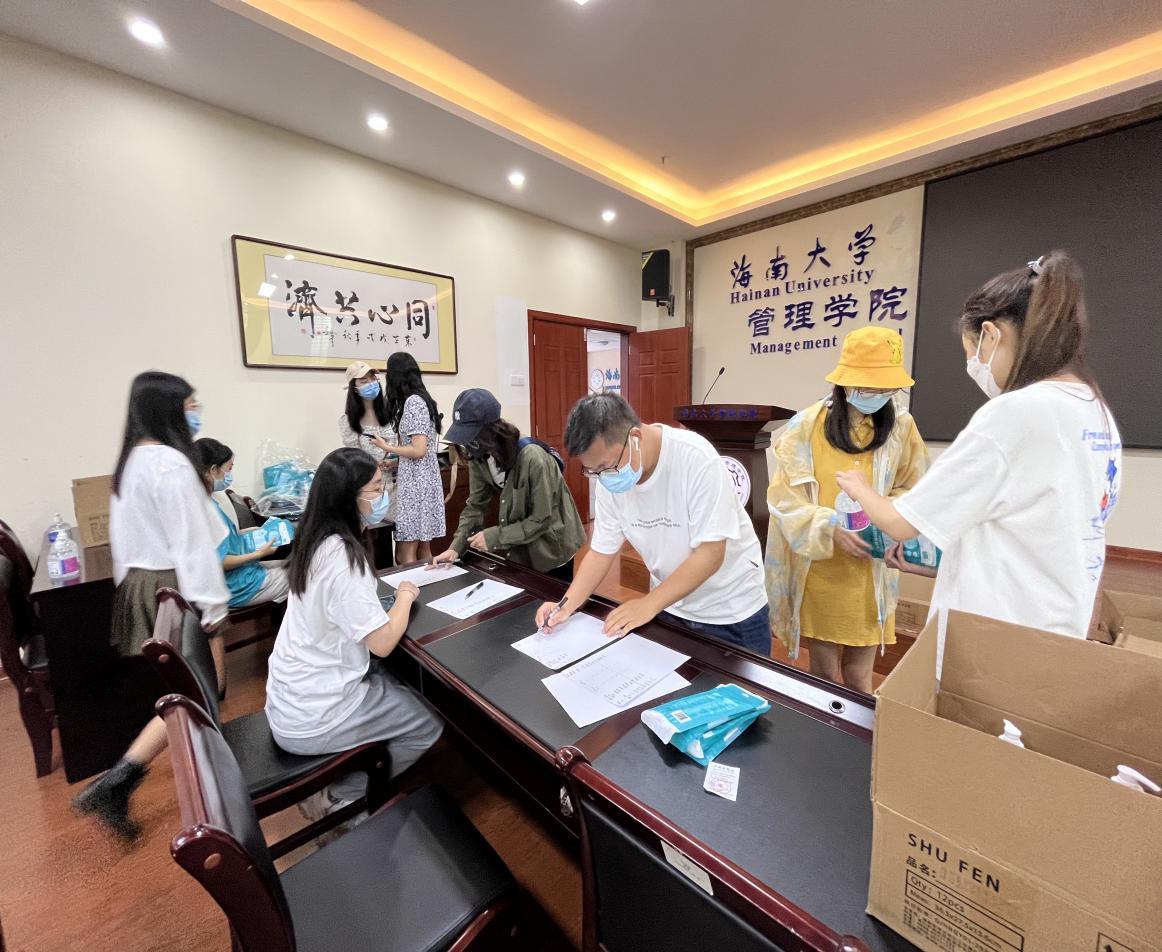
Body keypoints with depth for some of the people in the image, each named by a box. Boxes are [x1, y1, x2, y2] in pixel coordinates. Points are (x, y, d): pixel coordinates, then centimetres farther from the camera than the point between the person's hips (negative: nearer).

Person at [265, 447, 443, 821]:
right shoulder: (341, 556, -30)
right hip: (313, 716, -8)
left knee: (395, 681, 24)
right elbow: (383, 642, -26)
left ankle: (335, 780, 24)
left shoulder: (318, 541, -1)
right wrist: (405, 594, -11)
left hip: (293, 694, 8)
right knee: (428, 724, 5)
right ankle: (336, 797, 12)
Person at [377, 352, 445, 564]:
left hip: (415, 482, -9)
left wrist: (388, 447, -6)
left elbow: (418, 450, -19)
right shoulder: (421, 399, 14)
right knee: (423, 550, 13)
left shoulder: (412, 402, -13)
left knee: (406, 555, -3)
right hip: (423, 480, 9)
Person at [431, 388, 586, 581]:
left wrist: (495, 536, -26)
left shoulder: (533, 459, -32)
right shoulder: (479, 457, -12)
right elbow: (475, 505, -6)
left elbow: (542, 520, -27)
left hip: (551, 547, -6)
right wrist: (456, 547, -16)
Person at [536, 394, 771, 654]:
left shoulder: (696, 458, -28)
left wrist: (649, 604, -29)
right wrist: (567, 604, -17)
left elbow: (710, 553, -26)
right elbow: (602, 550, -4)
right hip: (668, 606, 4)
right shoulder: (609, 477, -12)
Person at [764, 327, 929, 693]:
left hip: (869, 573, 2)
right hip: (817, 571, -1)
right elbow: (785, 497, -9)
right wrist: (832, 529, -21)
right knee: (824, 674, 14)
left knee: (858, 678, 14)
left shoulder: (901, 426, -1)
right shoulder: (806, 425, -8)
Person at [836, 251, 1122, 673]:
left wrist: (859, 488, 2)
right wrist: (948, 549, 19)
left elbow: (902, 522, -17)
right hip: (1052, 639, 8)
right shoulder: (1097, 413, 5)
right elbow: (1034, 535, 13)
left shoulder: (1014, 413, -23)